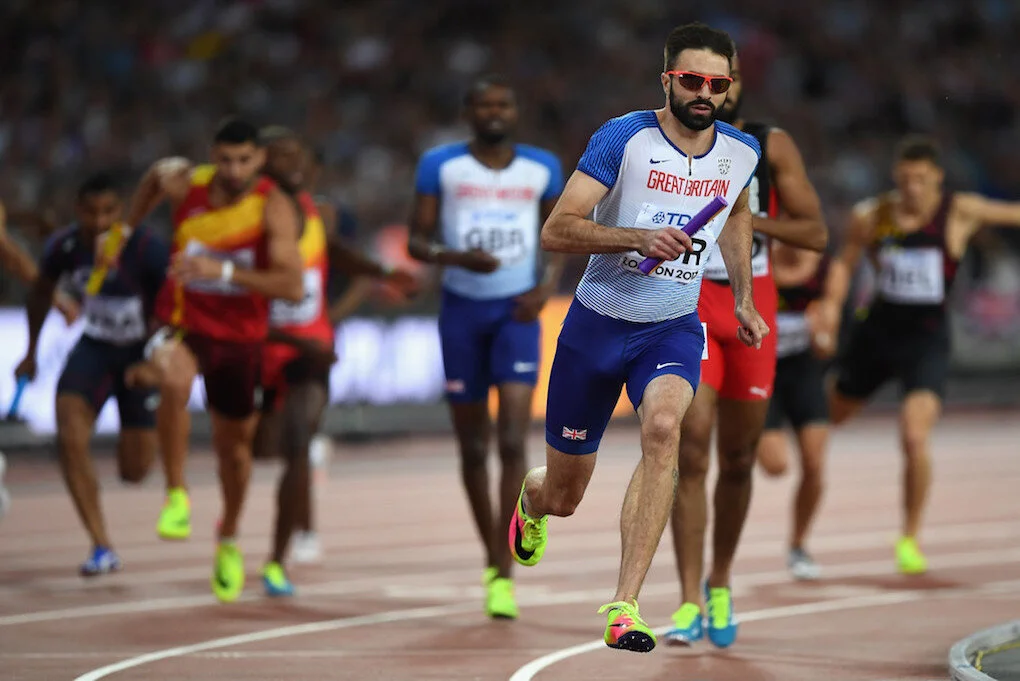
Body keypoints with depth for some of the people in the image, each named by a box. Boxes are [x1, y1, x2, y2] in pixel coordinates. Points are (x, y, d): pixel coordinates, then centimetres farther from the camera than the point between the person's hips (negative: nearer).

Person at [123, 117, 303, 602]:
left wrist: (224, 271, -38)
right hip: (183, 324, 0)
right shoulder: (183, 183, -13)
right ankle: (176, 497, -20)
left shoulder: (273, 207, -20)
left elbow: (293, 287, -30)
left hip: (241, 335, 0)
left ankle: (228, 540, 44)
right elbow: (156, 174, 15)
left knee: (234, 443, 16)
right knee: (174, 381, -37)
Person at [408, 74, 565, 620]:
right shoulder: (441, 165, -1)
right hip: (462, 309, 1)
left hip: (517, 311, 0)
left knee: (513, 441, -15)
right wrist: (457, 257, -21)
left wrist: (548, 286, -6)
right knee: (472, 446, 8)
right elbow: (416, 241, -1)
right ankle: (492, 554, 27)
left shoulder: (543, 169, 4)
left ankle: (503, 574, -14)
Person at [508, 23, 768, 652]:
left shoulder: (741, 152, 0)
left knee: (664, 426, -33)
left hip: (674, 329, 2)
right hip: (598, 323, -2)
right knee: (562, 498, 8)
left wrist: (744, 299, 23)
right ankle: (529, 504, 51)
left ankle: (624, 606, -33)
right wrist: (639, 238, -33)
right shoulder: (623, 139, -15)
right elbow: (557, 230, -21)